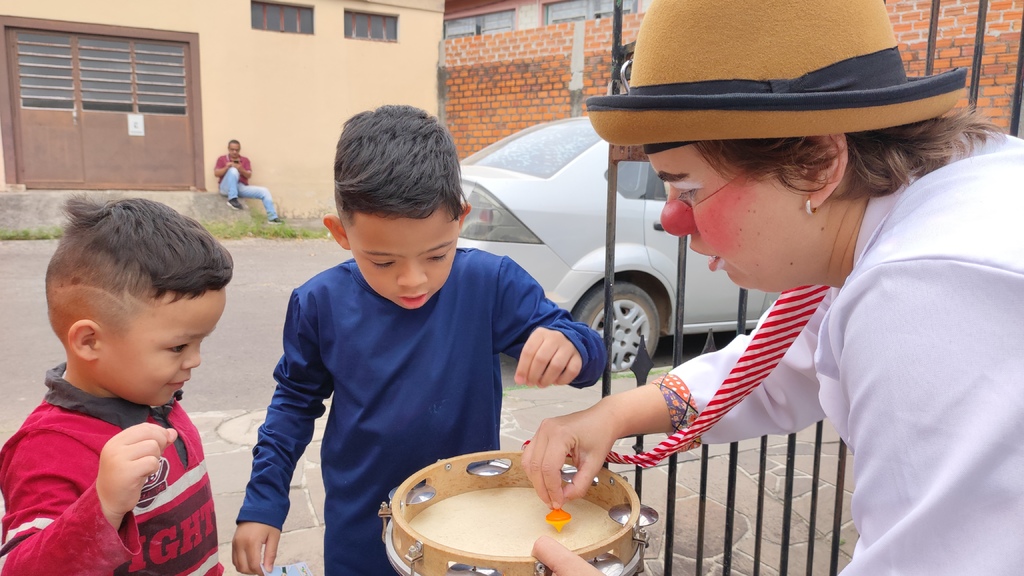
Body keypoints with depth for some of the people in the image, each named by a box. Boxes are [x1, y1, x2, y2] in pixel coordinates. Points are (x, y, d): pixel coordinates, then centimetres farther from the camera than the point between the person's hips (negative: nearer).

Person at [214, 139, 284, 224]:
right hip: (227, 188, -3)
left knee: (264, 191, -14)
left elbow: (249, 175, 4)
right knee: (233, 170, -33)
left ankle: (272, 217, -15)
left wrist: (241, 169, -16)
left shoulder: (245, 160, 14)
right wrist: (227, 167, -16)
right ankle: (232, 199, -31)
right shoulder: (222, 159, 10)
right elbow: (216, 174, 0)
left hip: (242, 187, 3)